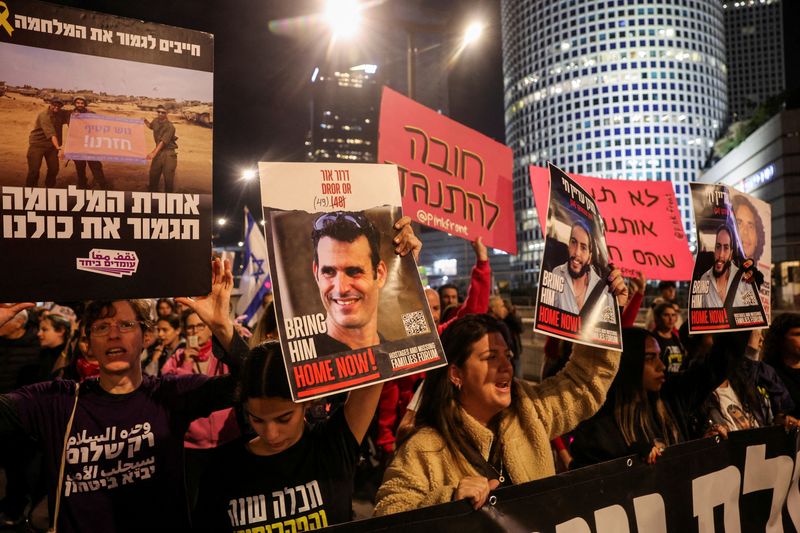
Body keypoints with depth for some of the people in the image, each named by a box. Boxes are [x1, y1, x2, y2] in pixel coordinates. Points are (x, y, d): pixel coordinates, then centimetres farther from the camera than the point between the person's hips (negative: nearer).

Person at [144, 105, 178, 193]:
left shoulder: (170, 126, -16)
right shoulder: (156, 121, 5)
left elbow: (163, 141, -24)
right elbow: (151, 126, 33)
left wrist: (154, 153, -33)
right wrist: (145, 121, 13)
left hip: (168, 153, -6)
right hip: (158, 152, 7)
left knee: (168, 177, -2)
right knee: (153, 175, 12)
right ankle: (153, 193, 25)